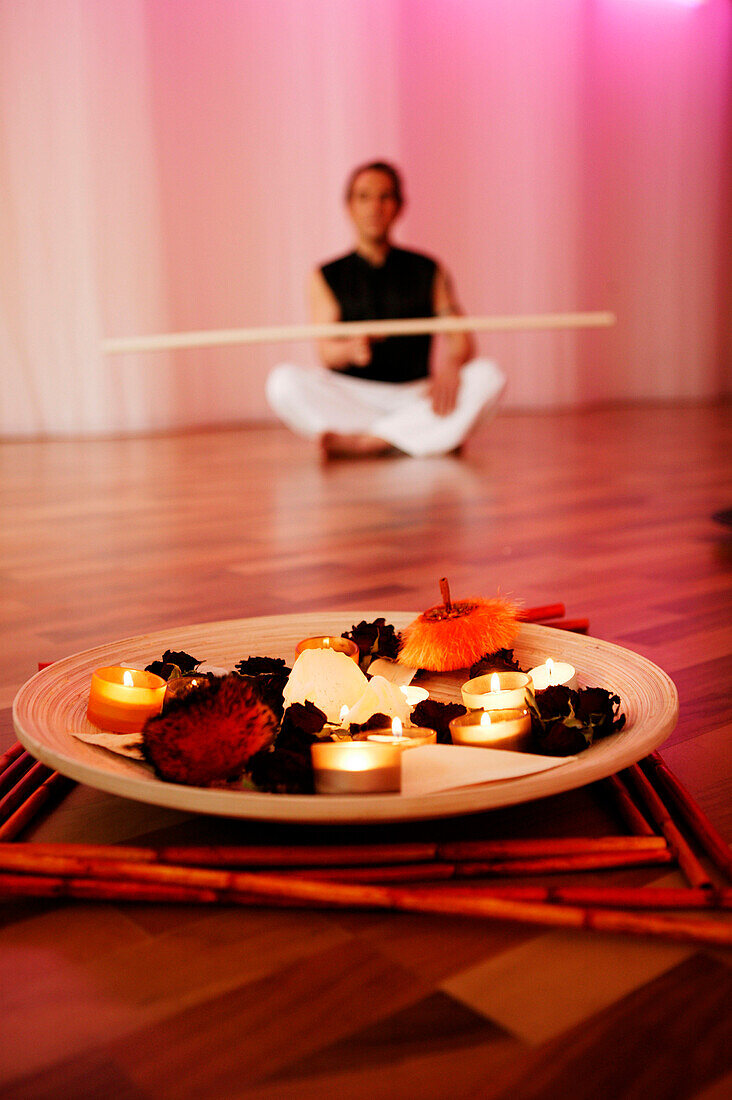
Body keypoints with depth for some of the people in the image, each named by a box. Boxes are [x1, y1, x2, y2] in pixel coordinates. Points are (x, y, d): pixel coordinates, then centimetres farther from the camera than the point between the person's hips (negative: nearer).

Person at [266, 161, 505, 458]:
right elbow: (327, 353, -3)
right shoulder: (327, 278, 10)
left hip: (416, 397, 1)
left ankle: (359, 441, -30)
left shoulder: (427, 271, 12)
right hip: (353, 396, -1)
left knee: (488, 376, -25)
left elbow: (460, 339, 2)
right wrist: (351, 349, -27)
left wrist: (450, 365, -22)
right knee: (284, 381, -27)